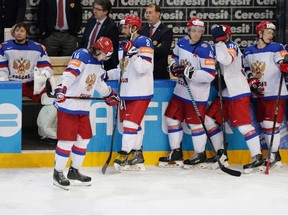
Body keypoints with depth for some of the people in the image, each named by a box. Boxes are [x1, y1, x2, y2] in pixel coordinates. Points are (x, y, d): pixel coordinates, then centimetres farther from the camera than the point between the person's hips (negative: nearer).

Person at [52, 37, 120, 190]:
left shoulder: (98, 63, 13)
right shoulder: (81, 56, -16)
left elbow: (99, 82, 28)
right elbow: (70, 73, -31)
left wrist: (109, 94, 31)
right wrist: (62, 88, -44)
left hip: (83, 108, 9)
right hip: (68, 105, -9)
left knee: (84, 138, 12)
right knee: (67, 139, -8)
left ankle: (74, 171, 26)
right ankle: (58, 173, 3)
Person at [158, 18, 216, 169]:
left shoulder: (205, 49, -19)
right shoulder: (182, 42, 2)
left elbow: (210, 75, -24)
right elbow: (175, 56, 23)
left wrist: (189, 72, -28)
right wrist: (173, 66, 1)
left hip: (197, 93, -8)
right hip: (180, 90, 8)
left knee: (195, 123, -2)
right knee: (172, 118, 11)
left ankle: (200, 155, 15)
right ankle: (176, 153, 23)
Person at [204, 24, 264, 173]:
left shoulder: (231, 46, -9)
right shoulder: (221, 48, 18)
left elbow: (225, 60, -30)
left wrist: (220, 42, -26)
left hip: (238, 92, -10)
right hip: (226, 93, 10)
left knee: (242, 124, -14)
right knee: (209, 120, 9)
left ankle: (257, 157, -12)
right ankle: (221, 154, 14)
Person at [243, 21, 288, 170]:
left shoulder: (276, 48, -5)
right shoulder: (248, 52, 9)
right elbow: (247, 71, 16)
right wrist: (252, 82, -1)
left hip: (275, 93, -5)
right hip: (258, 95, 5)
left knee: (270, 124, -11)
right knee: (263, 125, 9)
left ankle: (275, 156, -3)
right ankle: (272, 154, 18)